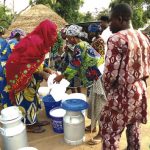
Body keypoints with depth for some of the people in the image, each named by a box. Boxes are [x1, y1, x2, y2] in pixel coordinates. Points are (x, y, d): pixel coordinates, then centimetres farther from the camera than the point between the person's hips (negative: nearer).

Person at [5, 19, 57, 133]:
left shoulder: (38, 40, 6)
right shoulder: (35, 41, -24)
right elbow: (30, 64, -24)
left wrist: (44, 69, 3)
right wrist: (43, 74, -18)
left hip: (29, 74, 10)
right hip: (23, 74, -10)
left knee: (31, 97, 16)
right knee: (27, 98, 2)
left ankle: (33, 120, 30)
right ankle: (29, 125, 17)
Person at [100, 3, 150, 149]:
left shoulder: (116, 39, -19)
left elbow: (109, 73, -20)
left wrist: (108, 90, -2)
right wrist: (137, 83, 18)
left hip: (122, 93, -8)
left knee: (110, 133, 7)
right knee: (134, 128, 25)